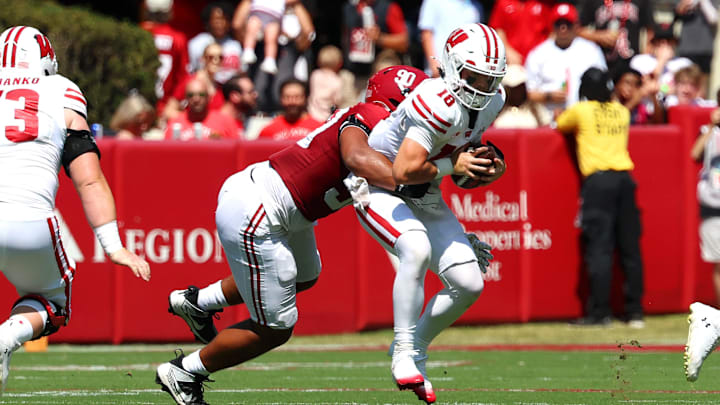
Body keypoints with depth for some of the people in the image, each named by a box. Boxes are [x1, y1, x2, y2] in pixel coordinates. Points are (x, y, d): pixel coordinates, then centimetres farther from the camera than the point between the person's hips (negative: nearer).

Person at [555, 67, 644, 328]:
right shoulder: (622, 112, 15)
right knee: (630, 248, 6)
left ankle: (600, 312, -14)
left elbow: (560, 125, 21)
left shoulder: (581, 111, 3)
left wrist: (563, 117, 44)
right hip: (625, 178, 5)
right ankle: (635, 312, 8)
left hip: (598, 181, -4)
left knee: (599, 247, -8)